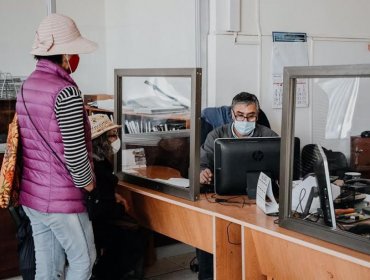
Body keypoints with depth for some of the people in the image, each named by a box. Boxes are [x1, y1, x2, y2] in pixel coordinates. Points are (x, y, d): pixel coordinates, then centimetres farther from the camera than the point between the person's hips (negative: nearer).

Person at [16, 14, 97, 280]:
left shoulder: (27, 86, 8)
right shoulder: (65, 91, -19)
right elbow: (74, 152, -21)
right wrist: (87, 183, -5)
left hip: (31, 195, 8)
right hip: (61, 199, -8)